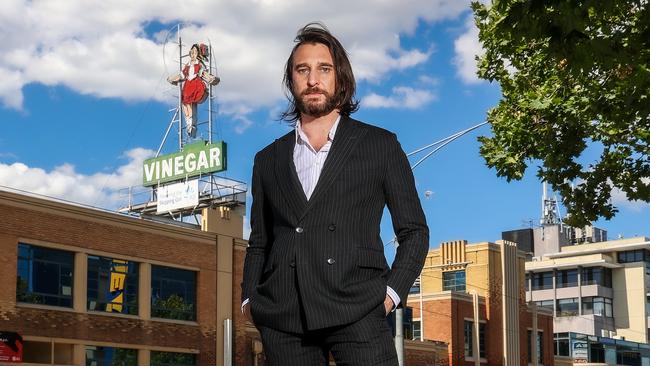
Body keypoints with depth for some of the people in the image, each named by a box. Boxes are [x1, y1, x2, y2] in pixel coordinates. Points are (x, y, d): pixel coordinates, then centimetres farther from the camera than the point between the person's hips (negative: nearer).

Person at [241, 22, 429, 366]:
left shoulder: (381, 146, 11)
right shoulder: (268, 160, 19)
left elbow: (414, 231, 11)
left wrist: (392, 292, -3)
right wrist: (249, 299, 8)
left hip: (357, 311, -2)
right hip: (282, 320, 3)